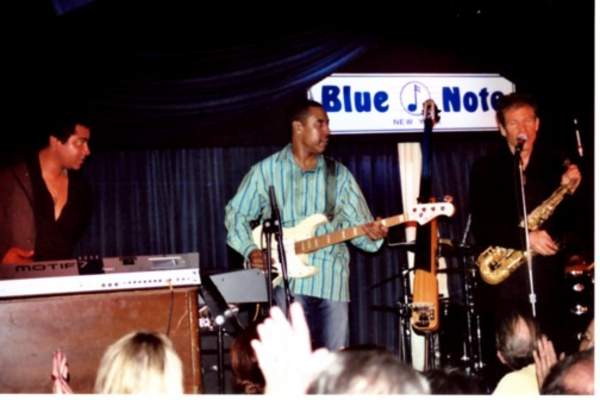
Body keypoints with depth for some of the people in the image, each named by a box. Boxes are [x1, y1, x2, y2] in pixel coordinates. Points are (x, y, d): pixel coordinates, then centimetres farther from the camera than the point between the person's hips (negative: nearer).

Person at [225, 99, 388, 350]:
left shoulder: (339, 174, 11)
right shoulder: (266, 171, 5)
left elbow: (356, 222, 7)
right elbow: (236, 214, 9)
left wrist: (371, 233, -15)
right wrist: (251, 251, -5)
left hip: (332, 278, 3)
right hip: (288, 276, -3)